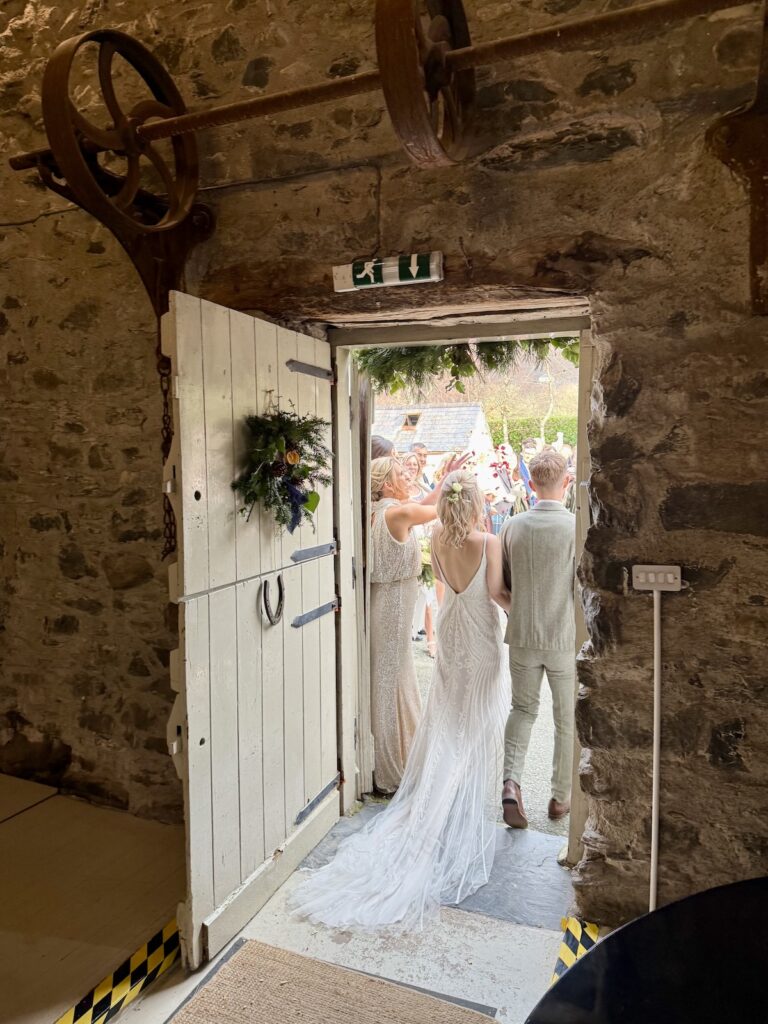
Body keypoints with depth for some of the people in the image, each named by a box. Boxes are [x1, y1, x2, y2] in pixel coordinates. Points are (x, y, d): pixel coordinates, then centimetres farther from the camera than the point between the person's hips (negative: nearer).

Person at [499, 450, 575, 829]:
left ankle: (511, 781, 3)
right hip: (566, 638, -2)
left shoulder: (512, 526, -5)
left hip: (522, 635, 2)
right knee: (567, 719, 16)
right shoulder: (577, 528, -16)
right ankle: (561, 796, 30)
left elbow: (502, 583, 3)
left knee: (522, 708, 20)